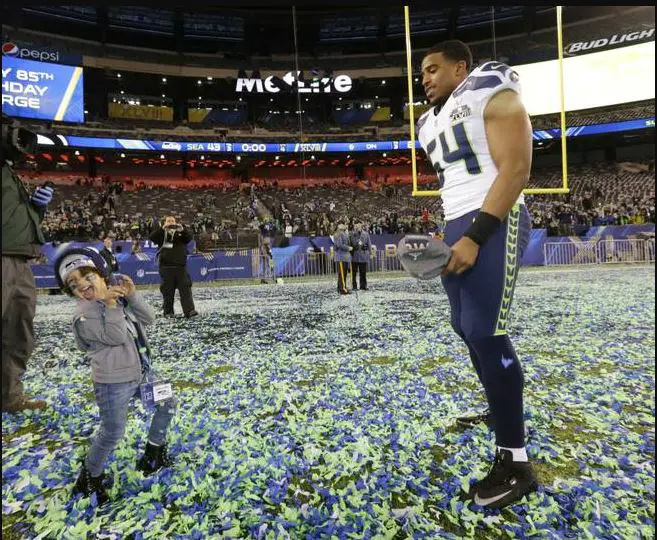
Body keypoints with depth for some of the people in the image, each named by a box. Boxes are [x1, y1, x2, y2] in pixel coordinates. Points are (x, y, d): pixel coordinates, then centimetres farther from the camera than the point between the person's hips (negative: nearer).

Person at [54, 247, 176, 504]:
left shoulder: (118, 294, 5)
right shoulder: (84, 315, -17)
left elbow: (148, 318, -1)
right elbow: (116, 337, -27)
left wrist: (132, 295, -13)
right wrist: (109, 304, -30)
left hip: (141, 371, 7)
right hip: (113, 382, -7)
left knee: (167, 404, 16)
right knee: (112, 433, 0)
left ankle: (154, 450, 35)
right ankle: (90, 475, 28)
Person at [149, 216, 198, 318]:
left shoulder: (180, 233, 12)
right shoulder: (162, 234, 9)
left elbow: (189, 238, -5)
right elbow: (152, 237, -9)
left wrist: (182, 229, -23)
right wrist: (163, 228, -22)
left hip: (181, 266, 1)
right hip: (166, 267, -1)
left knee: (185, 288, -6)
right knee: (167, 291, 5)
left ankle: (189, 311, -8)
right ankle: (168, 312, 15)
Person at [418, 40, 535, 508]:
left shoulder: (493, 94, -3)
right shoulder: (432, 120, 22)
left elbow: (516, 168, -15)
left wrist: (476, 237, -23)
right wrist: (451, 235, 15)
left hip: (494, 223, -9)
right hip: (458, 225, 9)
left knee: (485, 332, -13)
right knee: (466, 327, 13)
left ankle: (516, 463, -2)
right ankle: (501, 412, 33)